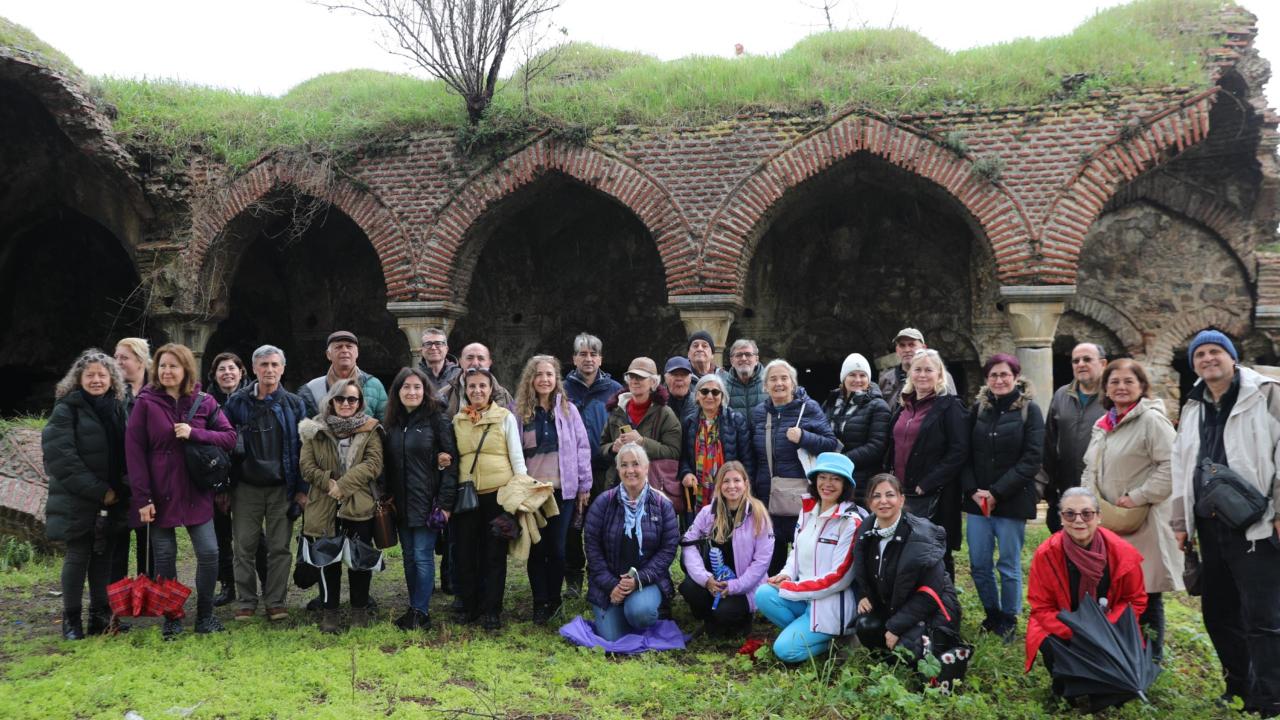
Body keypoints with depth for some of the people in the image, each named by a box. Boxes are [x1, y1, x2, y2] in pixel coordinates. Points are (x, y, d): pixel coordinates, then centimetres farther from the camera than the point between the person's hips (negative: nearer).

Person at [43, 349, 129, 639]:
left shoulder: (118, 408, 10)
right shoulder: (67, 409, -6)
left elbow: (126, 453, 14)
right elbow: (59, 455, -15)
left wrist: (119, 489, -1)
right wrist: (97, 490, -17)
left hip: (112, 498, 5)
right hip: (77, 499, -4)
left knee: (103, 555, 9)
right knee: (78, 556, 0)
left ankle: (101, 614, 19)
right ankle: (71, 618, 12)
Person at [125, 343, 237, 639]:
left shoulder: (204, 402, 2)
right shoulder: (146, 403, -3)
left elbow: (230, 437, 0)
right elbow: (134, 451, -6)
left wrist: (194, 433, -17)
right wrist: (142, 498, -11)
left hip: (195, 492, 1)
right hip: (159, 493, -1)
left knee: (209, 552, -3)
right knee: (164, 556, 6)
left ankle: (205, 615, 15)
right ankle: (171, 618, 21)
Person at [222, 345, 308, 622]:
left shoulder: (294, 404, 3)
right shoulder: (237, 402, 4)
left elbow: (302, 448, 3)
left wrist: (302, 489, -2)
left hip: (282, 488, 0)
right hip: (246, 487, 1)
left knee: (280, 547, 4)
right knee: (244, 547, 4)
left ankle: (275, 602, 14)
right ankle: (245, 602, 16)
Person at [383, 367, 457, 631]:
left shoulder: (437, 420, -7)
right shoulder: (393, 423, 10)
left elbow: (451, 462, -10)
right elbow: (388, 465, 16)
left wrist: (445, 503, -15)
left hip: (427, 502, -6)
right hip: (402, 504, 6)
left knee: (423, 556, -4)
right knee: (409, 557, 10)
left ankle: (421, 613, 4)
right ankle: (415, 609, 20)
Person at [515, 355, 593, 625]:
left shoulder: (567, 409, 4)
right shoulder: (520, 411, 4)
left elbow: (582, 447, 4)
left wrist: (584, 486, 2)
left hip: (563, 490, 0)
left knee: (557, 548, 2)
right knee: (536, 548, 4)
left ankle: (553, 599, 19)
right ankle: (540, 602, 15)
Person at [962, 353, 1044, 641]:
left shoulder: (1029, 410, -3)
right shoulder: (978, 408, 7)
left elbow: (1032, 459, -10)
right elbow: (966, 454, 8)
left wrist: (997, 492, -14)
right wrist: (973, 490, -7)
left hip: (1012, 501, -4)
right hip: (977, 500, 4)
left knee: (1009, 565, 5)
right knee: (979, 565, 9)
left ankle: (1009, 618, 23)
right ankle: (992, 614, 28)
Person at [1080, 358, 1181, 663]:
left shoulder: (1151, 420, -10)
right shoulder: (1103, 425, 16)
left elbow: (1171, 465, -19)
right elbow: (1091, 469, 23)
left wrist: (1138, 497, -19)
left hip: (1144, 523, -7)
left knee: (1146, 594, 1)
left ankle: (1152, 660, 14)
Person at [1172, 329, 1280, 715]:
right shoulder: (1193, 408, 16)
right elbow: (1181, 468, 19)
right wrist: (1181, 522, 16)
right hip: (1210, 528, 7)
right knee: (1217, 612, 14)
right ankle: (1239, 685, 28)